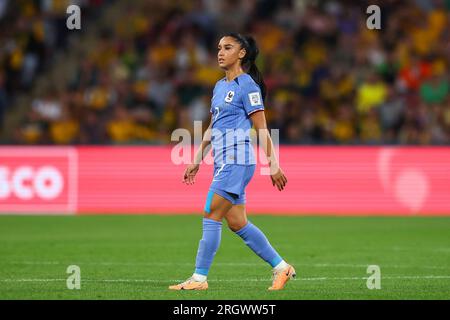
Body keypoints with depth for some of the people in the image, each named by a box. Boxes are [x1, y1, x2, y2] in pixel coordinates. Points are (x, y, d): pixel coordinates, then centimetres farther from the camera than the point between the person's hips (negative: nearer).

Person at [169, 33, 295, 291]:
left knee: (211, 216, -10)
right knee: (237, 223, 8)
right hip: (223, 162, 9)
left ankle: (199, 278, -7)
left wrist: (273, 165, -11)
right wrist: (197, 161, 20)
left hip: (236, 161, -9)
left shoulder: (247, 86, -8)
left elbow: (262, 129, -10)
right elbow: (212, 129, 23)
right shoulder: (220, 86, 17)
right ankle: (282, 267, 17)